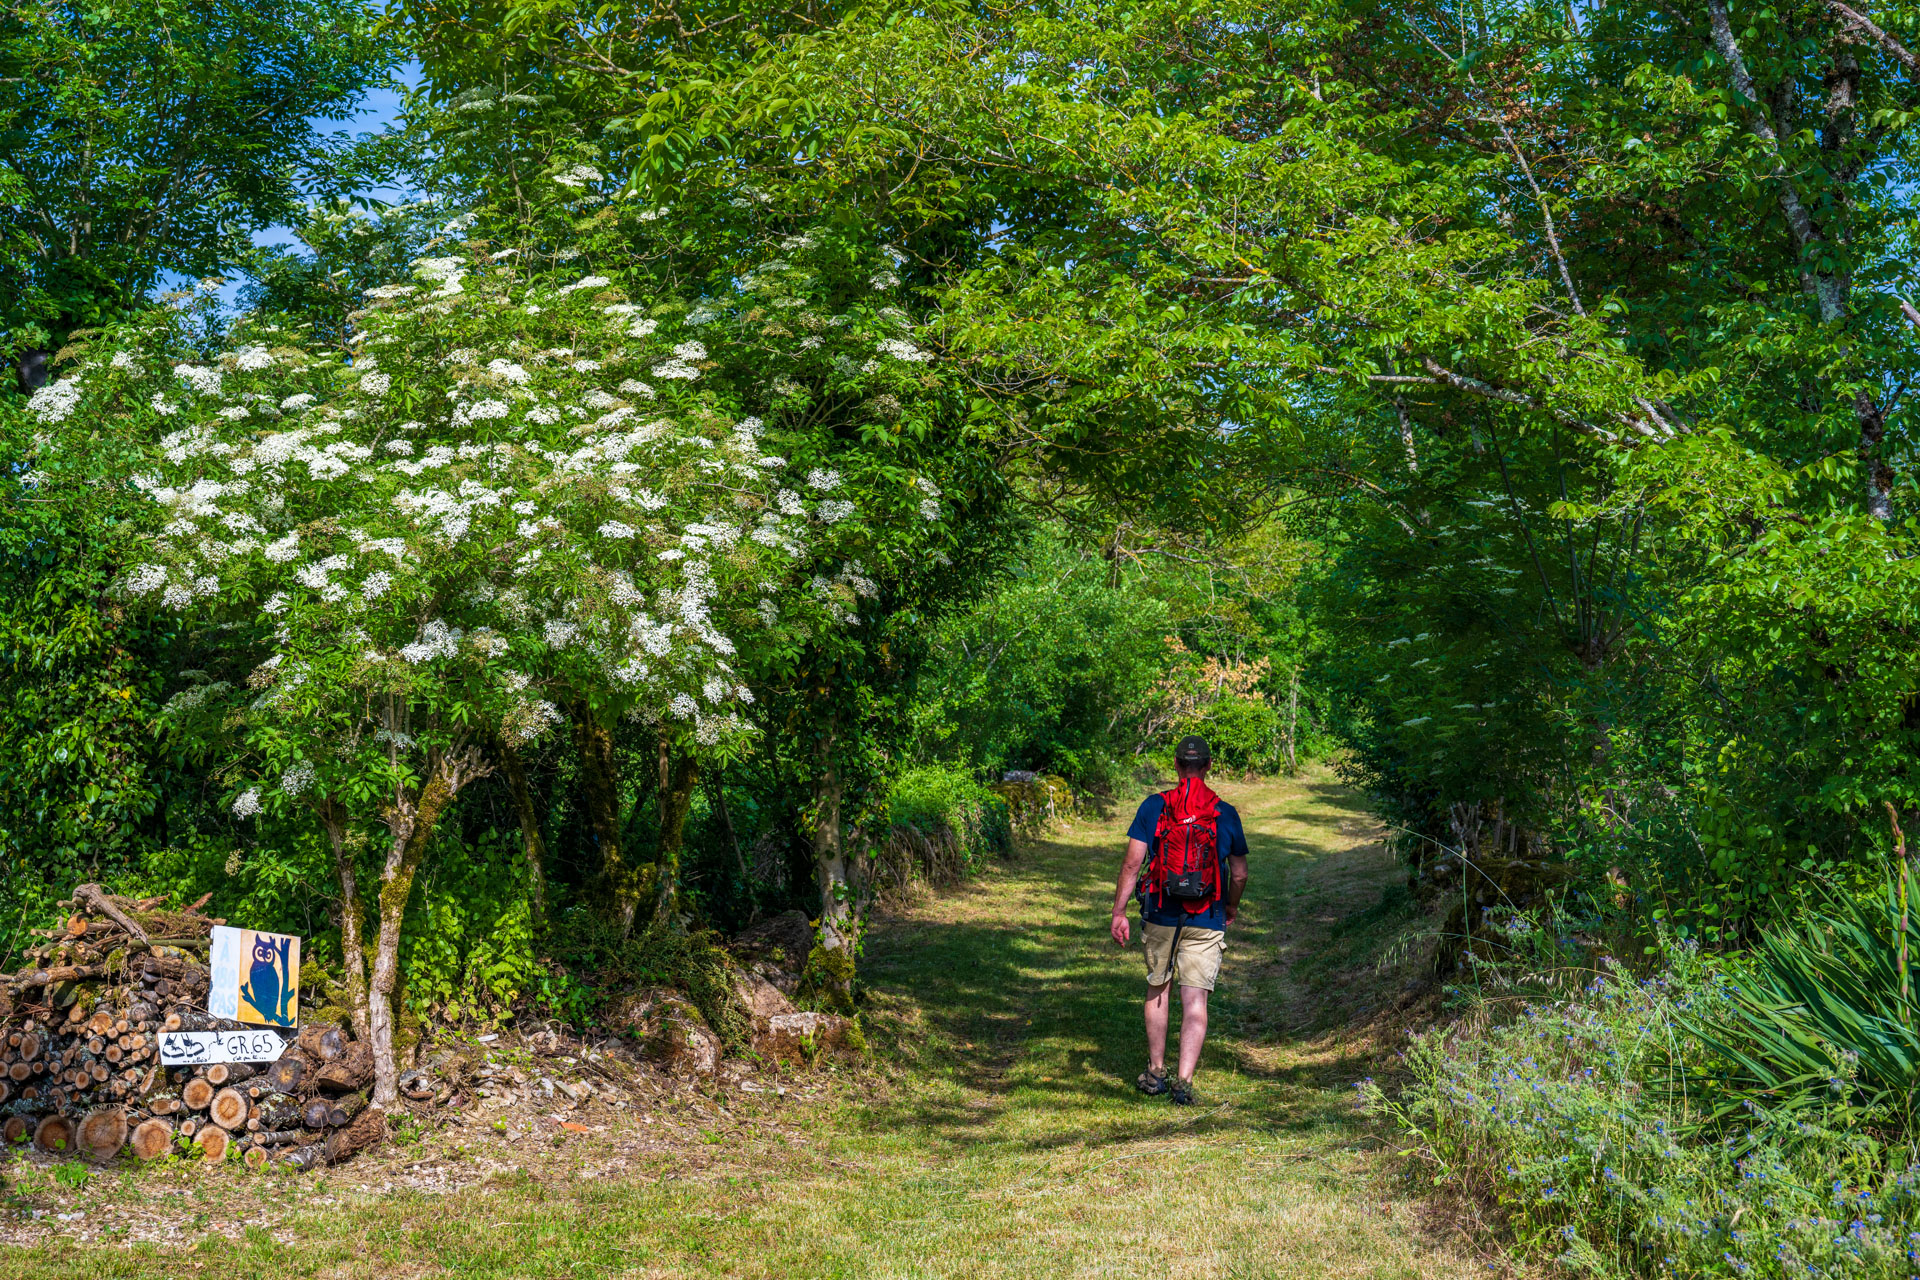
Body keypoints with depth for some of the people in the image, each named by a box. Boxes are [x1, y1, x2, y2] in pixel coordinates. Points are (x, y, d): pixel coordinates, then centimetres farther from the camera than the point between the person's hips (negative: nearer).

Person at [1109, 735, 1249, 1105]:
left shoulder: (1154, 807, -3)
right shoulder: (1226, 814, 0)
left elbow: (1132, 862, -7)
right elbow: (1239, 873, 7)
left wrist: (1119, 911, -2)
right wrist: (1231, 907, 26)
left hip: (1161, 916, 1)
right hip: (1206, 922, -1)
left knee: (1157, 990, 17)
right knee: (1195, 1000, 0)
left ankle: (1155, 1072, 24)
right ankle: (1184, 1081, -7)